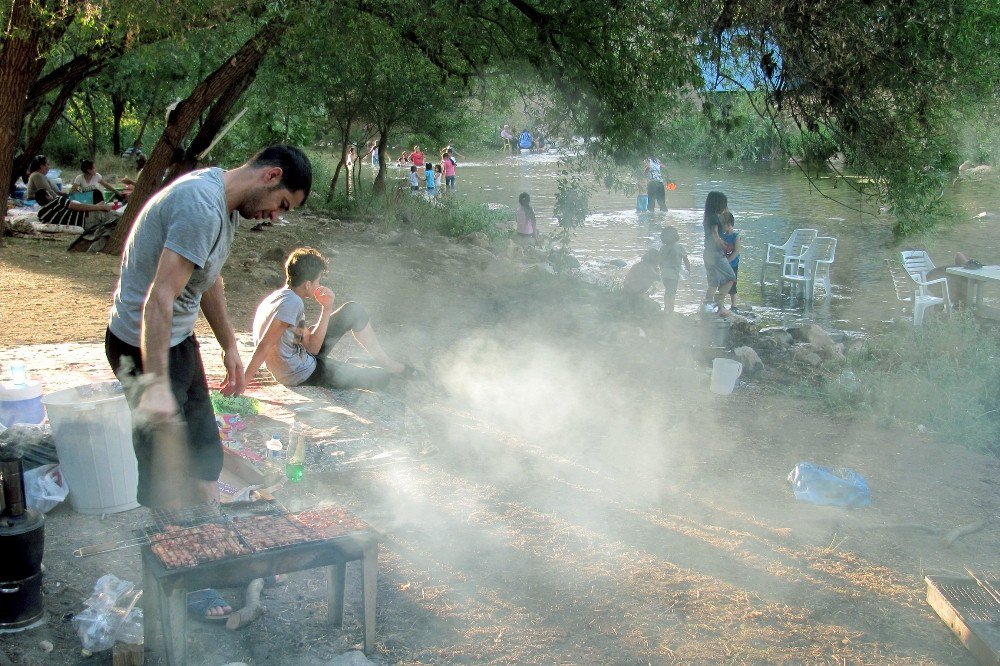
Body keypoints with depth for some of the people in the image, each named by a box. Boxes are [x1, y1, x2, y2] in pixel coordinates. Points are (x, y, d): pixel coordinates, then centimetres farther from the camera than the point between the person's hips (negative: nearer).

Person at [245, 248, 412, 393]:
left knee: (353, 310, 10)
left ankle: (388, 363, 21)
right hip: (303, 376, -9)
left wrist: (326, 309, -10)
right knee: (381, 378, 2)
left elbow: (311, 347, -1)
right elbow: (264, 346, -35)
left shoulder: (282, 297, -1)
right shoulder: (291, 303, -30)